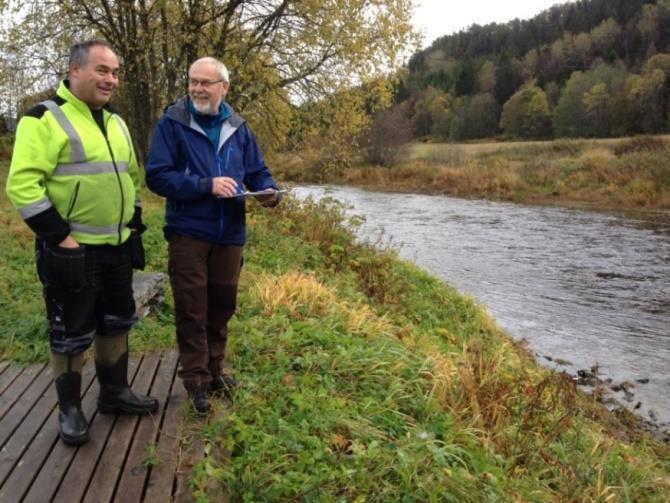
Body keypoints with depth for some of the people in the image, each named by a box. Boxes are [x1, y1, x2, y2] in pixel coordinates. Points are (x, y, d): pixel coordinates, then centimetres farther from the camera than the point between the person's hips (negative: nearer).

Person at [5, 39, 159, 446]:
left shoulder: (115, 123, 13)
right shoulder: (45, 119, -11)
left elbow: (132, 177, 23)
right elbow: (22, 184, -18)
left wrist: (135, 222, 14)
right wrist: (58, 235, -19)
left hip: (117, 247, 8)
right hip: (72, 251, -7)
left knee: (117, 322, 16)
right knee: (72, 333, 4)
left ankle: (114, 392, 33)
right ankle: (70, 409, 21)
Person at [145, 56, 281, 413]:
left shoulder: (237, 127, 6)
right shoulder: (172, 123, -8)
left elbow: (256, 172, 11)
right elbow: (157, 176, -15)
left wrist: (270, 192, -11)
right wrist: (207, 185, -23)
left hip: (230, 234, 5)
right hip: (188, 233, -4)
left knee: (221, 305, 16)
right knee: (191, 311, 4)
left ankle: (214, 369, 32)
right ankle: (196, 380, 17)